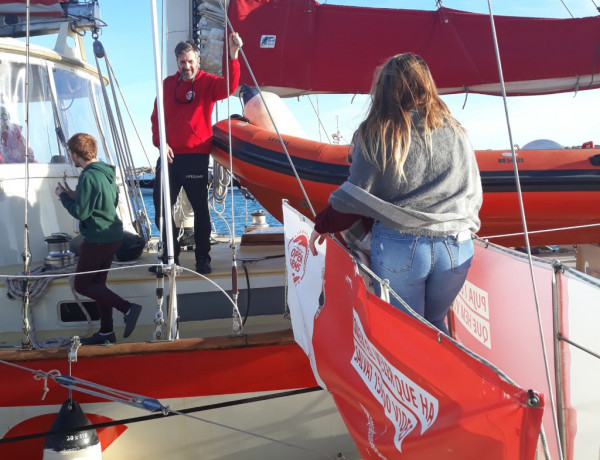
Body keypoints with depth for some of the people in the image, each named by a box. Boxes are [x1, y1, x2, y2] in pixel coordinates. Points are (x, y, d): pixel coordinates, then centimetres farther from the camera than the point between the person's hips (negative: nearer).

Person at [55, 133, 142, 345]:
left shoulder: (88, 177, -19)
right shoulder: (106, 172, 9)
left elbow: (80, 212, -19)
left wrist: (63, 196, -2)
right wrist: (75, 195, 14)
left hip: (98, 239, -9)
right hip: (112, 235, 9)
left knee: (82, 285, 1)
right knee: (97, 283, 16)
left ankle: (128, 308, -9)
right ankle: (106, 332, 20)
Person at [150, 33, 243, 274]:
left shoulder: (207, 82, -1)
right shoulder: (168, 84, 9)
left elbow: (229, 86, -22)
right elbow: (157, 116, 10)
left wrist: (233, 56, -35)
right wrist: (160, 142, -5)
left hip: (196, 157, -4)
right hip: (170, 155, 4)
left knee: (200, 208, 1)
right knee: (161, 205, 7)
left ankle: (203, 258, 11)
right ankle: (170, 255, 21)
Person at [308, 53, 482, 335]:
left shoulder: (376, 134, -4)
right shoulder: (455, 132, 7)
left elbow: (356, 195, -5)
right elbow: (474, 195, 11)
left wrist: (323, 224, 11)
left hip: (398, 247, -3)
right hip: (456, 248, 3)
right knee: (435, 323, 23)